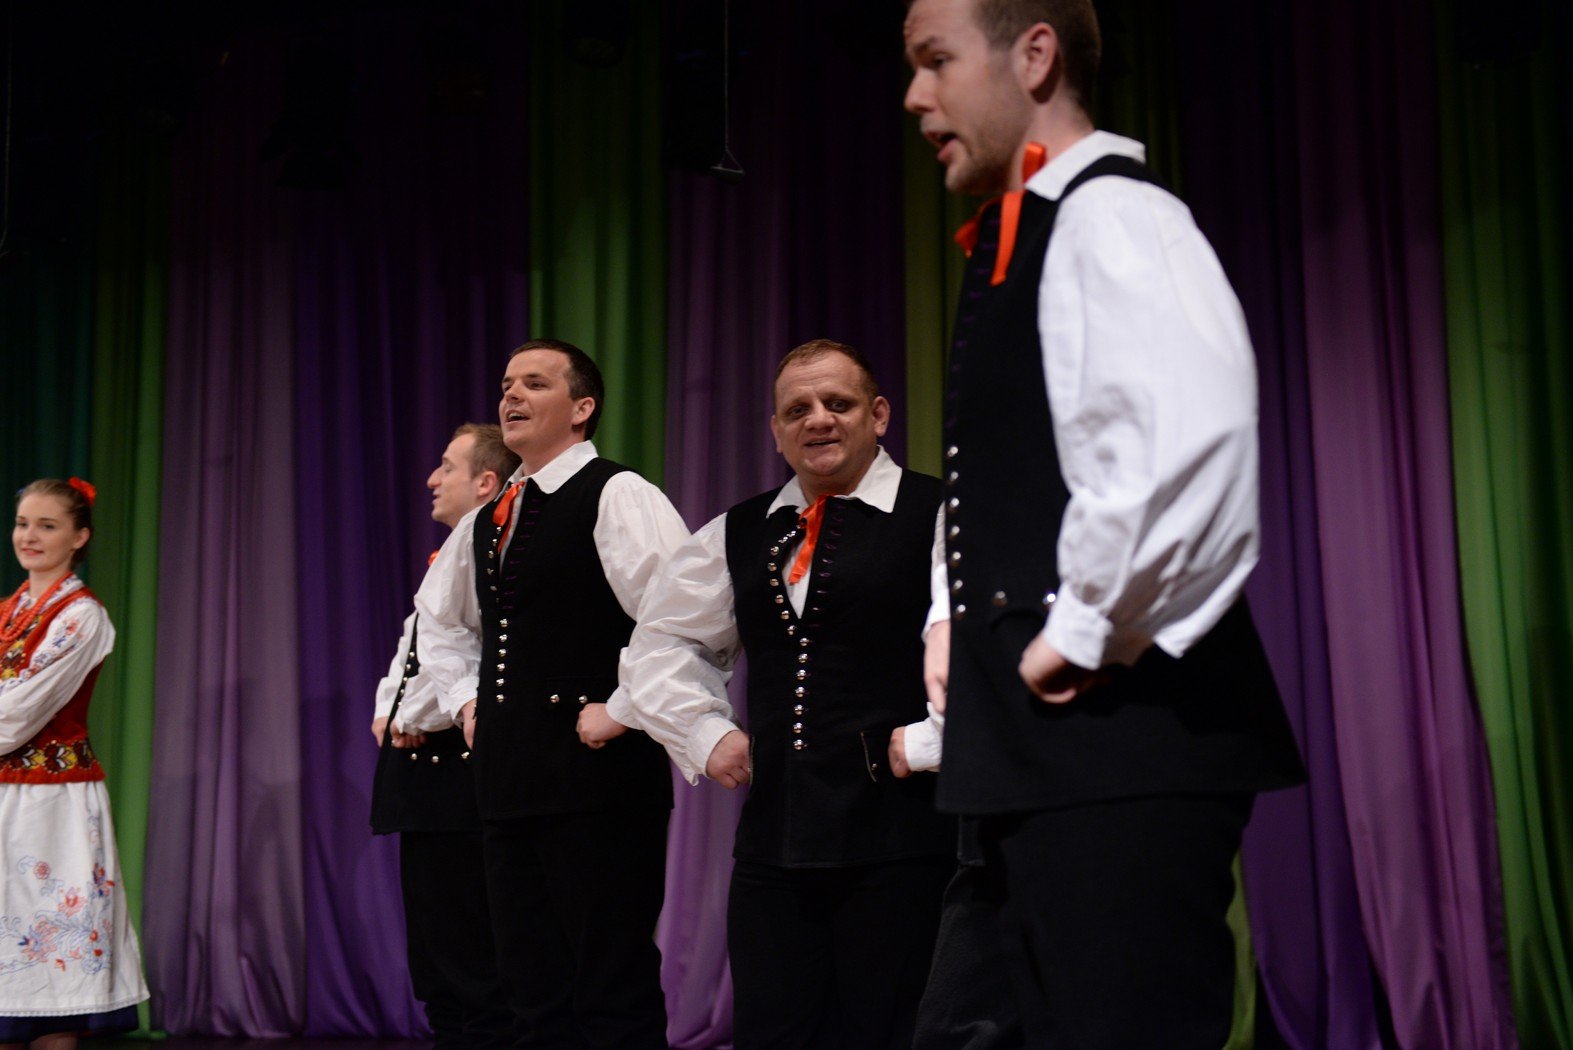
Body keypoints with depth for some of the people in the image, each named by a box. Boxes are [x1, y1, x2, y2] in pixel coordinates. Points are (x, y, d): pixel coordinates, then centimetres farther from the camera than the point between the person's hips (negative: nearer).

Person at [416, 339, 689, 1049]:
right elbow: (439, 620, 34)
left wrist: (621, 710, -15)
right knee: (535, 992, 13)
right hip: (509, 778, 8)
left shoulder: (618, 497, -8)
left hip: (600, 782, -8)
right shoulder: (483, 523, 18)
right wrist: (466, 700, 20)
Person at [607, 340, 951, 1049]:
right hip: (774, 833, 5)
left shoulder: (937, 517, -4)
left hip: (902, 837, -5)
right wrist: (705, 732, 12)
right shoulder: (737, 536, 16)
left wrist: (933, 738, -13)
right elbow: (663, 641, 25)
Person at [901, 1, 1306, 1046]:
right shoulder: (1013, 244, 18)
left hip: (1125, 731, -10)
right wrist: (957, 619, 16)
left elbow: (1192, 435, -29)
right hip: (1041, 741, 10)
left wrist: (1083, 633, -20)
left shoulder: (1111, 215, -11)